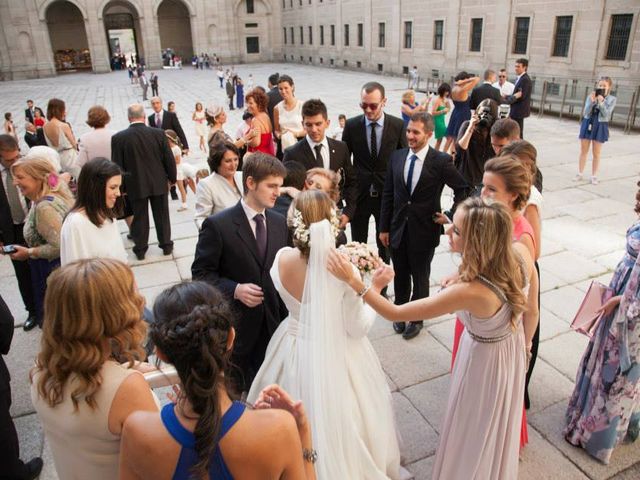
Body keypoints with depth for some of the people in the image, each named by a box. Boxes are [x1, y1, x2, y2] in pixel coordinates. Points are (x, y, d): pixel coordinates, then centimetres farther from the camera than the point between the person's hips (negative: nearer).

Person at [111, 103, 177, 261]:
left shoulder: (118, 138, -11)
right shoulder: (158, 134, -10)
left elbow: (117, 166, -6)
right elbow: (169, 159, -5)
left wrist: (121, 186, 6)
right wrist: (172, 178, 9)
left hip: (135, 186, 0)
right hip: (159, 183, 1)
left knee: (139, 217, 13)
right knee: (162, 215, 14)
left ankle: (140, 249, 23)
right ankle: (166, 245, 26)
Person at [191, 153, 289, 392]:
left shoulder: (280, 223, 4)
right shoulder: (218, 225, -14)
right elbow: (201, 273, -10)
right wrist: (235, 289, -24)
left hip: (272, 323, 5)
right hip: (234, 326, -4)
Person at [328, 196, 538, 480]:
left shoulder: (470, 292, -42)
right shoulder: (521, 253, -23)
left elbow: (394, 313, -34)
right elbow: (531, 312, -5)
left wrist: (353, 280, -32)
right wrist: (524, 345, 14)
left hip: (485, 361, -7)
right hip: (514, 350, 7)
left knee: (475, 431, 23)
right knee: (499, 426, 34)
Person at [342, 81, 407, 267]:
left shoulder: (398, 125, -7)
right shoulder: (351, 125, -6)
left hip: (388, 194, 0)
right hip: (359, 194, 0)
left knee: (385, 244, 15)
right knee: (358, 244, 12)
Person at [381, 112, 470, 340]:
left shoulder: (441, 161, -13)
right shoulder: (397, 156, -1)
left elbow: (463, 189, -2)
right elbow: (388, 194, 4)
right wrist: (384, 228, 4)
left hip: (424, 232, -3)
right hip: (398, 229, 3)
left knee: (420, 278, 15)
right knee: (400, 276, 18)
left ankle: (417, 319, 36)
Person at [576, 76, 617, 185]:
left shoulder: (612, 99, -2)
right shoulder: (591, 96, -1)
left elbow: (606, 114, -13)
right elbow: (585, 113, -7)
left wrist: (601, 102, -23)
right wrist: (592, 101, -20)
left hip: (600, 126, -1)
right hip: (587, 124, 1)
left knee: (596, 153, 5)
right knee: (583, 151, 8)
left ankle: (594, 176, 14)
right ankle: (580, 174, 18)